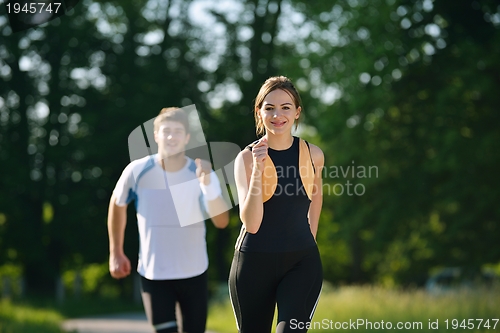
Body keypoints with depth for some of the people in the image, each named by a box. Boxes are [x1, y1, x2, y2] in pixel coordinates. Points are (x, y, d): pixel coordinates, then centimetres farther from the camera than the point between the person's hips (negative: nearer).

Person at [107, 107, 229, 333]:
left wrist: (207, 185, -39)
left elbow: (221, 222, -24)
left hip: (194, 273, 1)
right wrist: (116, 253, 10)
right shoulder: (137, 172, -12)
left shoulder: (201, 174, -13)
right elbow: (117, 205, 8)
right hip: (153, 274, -1)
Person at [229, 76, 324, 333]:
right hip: (255, 261, 0)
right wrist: (257, 170, -25)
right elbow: (251, 223, -18)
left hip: (301, 262, 1)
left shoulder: (313, 155, -1)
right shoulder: (247, 157, -8)